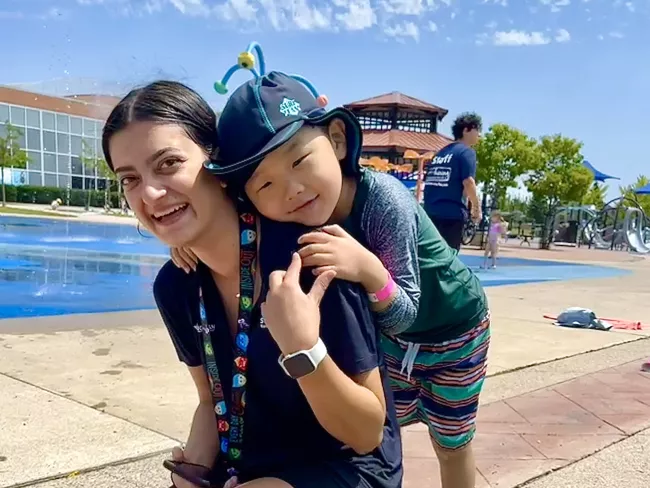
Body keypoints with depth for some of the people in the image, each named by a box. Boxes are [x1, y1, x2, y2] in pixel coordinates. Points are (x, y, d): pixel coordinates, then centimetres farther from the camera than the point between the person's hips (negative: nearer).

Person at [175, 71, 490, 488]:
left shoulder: (385, 200, -41)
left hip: (454, 327, -4)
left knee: (451, 445, 16)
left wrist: (369, 270, -54)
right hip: (395, 330, 4)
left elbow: (406, 313, -34)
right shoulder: (281, 216, -25)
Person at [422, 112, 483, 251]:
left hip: (430, 212, 7)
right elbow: (468, 182, -15)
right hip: (452, 213, -7)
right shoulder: (466, 151, -4)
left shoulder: (441, 152, 19)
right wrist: (477, 206, -4)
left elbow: (428, 180, 19)